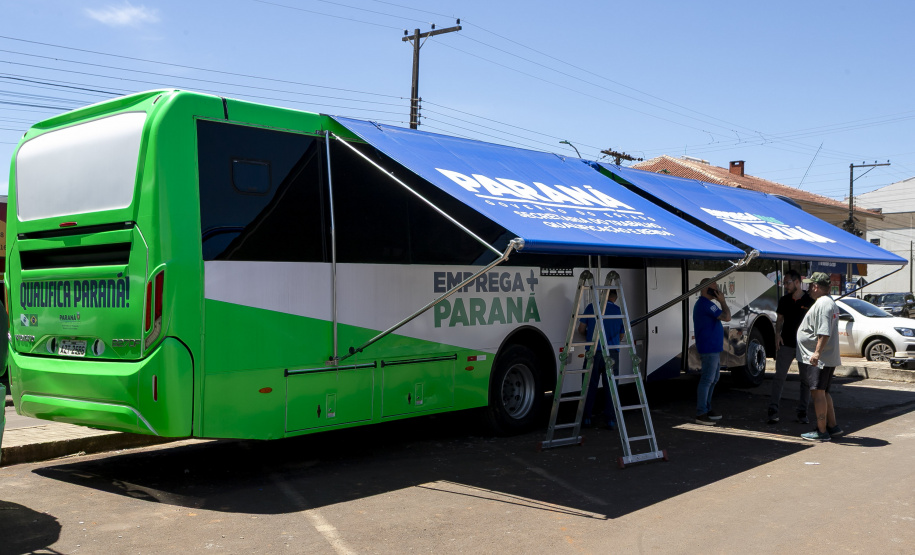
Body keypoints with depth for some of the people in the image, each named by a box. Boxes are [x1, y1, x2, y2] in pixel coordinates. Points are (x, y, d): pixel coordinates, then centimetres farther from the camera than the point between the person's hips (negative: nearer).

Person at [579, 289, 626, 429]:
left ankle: (586, 417, 13)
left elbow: (581, 328, 5)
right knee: (610, 386, 6)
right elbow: (621, 336, 15)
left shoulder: (591, 307, 1)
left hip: (594, 351, -1)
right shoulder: (619, 311, 6)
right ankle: (611, 420, 6)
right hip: (612, 353, 1)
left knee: (590, 385, 8)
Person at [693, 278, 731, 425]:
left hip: (713, 348, 11)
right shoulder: (706, 304, -17)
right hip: (709, 349, -11)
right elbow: (727, 317, -19)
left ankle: (706, 409, 24)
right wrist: (723, 301, -9)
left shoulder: (701, 303, 18)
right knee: (707, 380, -10)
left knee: (713, 380, 17)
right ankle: (701, 414, -9)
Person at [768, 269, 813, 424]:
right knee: (779, 377, -2)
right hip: (786, 344, 2)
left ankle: (802, 412, 15)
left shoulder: (810, 301, -4)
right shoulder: (784, 301, 7)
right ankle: (773, 410, 0)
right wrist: (777, 334, -4)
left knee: (806, 379, 5)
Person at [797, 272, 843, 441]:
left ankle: (822, 432, -1)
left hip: (818, 359, -11)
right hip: (829, 358, 11)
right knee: (823, 392, 19)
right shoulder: (830, 302, 16)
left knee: (818, 393, -5)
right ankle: (832, 426, 26)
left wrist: (817, 352, -30)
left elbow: (824, 332, -28)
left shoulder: (822, 304, -18)